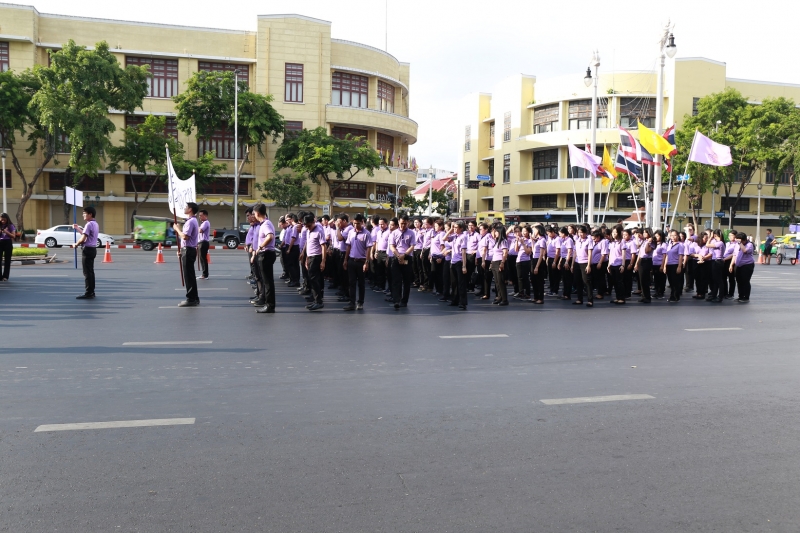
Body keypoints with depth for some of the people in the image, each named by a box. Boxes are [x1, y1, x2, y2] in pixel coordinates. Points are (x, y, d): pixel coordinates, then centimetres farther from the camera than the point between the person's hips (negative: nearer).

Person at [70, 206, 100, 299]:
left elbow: (83, 238, -20)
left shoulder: (89, 224, -16)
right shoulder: (95, 224, 15)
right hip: (92, 249, 10)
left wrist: (76, 244, -5)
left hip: (88, 249, -10)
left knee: (87, 272, -7)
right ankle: (91, 292, 18)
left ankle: (88, 294, -5)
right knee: (90, 272, 14)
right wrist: (77, 228, 26)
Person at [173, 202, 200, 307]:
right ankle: (194, 298, 18)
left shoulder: (190, 221, -16)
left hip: (188, 251, -11)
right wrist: (182, 250, 19)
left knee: (188, 276, -7)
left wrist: (177, 229, -11)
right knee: (190, 275, 13)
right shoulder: (192, 221, 18)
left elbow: (185, 236, -25)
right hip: (189, 250, 11)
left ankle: (191, 299, -4)